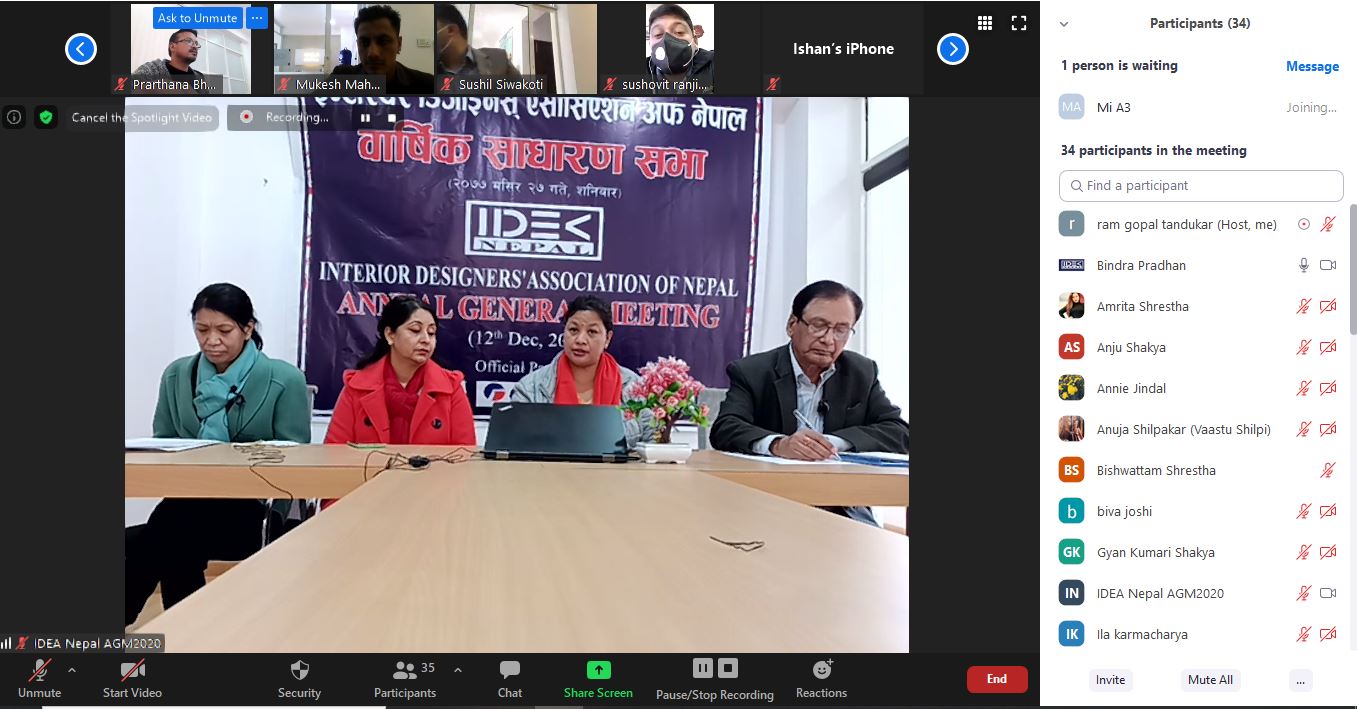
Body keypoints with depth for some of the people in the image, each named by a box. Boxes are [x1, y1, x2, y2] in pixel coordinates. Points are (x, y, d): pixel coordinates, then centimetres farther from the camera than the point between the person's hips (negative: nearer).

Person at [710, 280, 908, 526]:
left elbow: (899, 432, 2)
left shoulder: (862, 373, 10)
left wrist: (833, 442, -15)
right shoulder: (751, 372, 0)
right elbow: (724, 430, -13)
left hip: (843, 509, 3)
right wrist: (778, 445, -34)